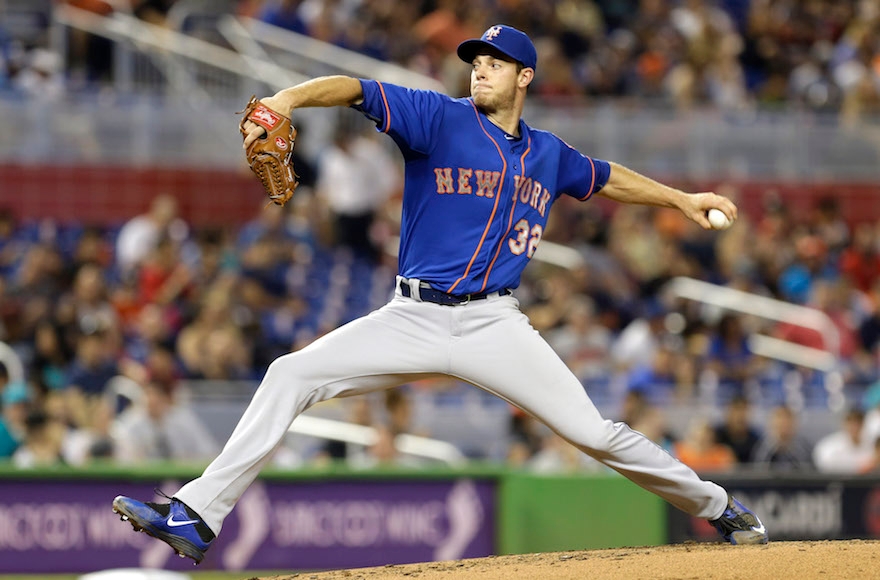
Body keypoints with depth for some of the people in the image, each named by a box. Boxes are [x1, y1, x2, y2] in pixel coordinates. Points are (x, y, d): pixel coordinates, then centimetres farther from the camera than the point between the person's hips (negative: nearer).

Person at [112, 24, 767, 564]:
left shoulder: (548, 154, 12)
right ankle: (197, 516, -16)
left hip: (493, 324, 1)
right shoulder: (440, 119, -2)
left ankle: (717, 507, 15)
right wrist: (288, 98, -33)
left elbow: (605, 177, 33)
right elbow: (356, 90, -16)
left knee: (596, 433, -6)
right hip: (413, 319, -1)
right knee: (291, 374, -16)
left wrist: (680, 199, 34)